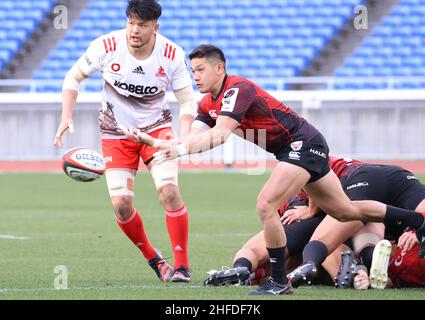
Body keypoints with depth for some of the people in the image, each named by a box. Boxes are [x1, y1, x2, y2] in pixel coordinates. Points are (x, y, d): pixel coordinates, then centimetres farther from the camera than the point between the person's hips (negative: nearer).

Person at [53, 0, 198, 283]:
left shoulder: (172, 55, -16)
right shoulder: (106, 47, -18)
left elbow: (187, 101, -8)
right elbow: (73, 77, -3)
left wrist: (184, 138, -25)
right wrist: (67, 116, -16)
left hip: (156, 128, -1)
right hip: (116, 132, 1)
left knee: (169, 191, -21)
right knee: (122, 204, -9)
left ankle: (182, 265, -8)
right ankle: (153, 259, 16)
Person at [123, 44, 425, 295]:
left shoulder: (237, 89, -23)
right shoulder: (208, 103, 6)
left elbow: (219, 134, -35)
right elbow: (196, 139, -2)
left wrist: (180, 149, -42)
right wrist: (157, 142, -16)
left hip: (303, 143, -10)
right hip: (293, 148, 10)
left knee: (266, 205, -21)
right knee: (345, 210, 17)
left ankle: (279, 282, -10)